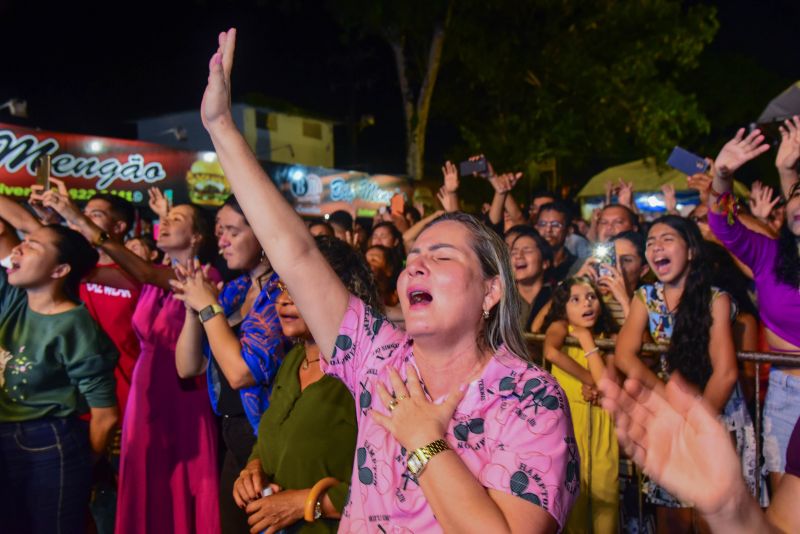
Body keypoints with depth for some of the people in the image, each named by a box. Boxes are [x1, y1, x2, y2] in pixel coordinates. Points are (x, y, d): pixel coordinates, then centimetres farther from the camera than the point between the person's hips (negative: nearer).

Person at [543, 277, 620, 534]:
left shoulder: (607, 338, 6)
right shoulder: (560, 326, -1)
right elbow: (551, 352, -25)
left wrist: (586, 339, -7)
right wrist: (589, 378, -14)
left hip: (601, 421, 3)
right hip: (568, 418, -3)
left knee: (604, 491, 3)